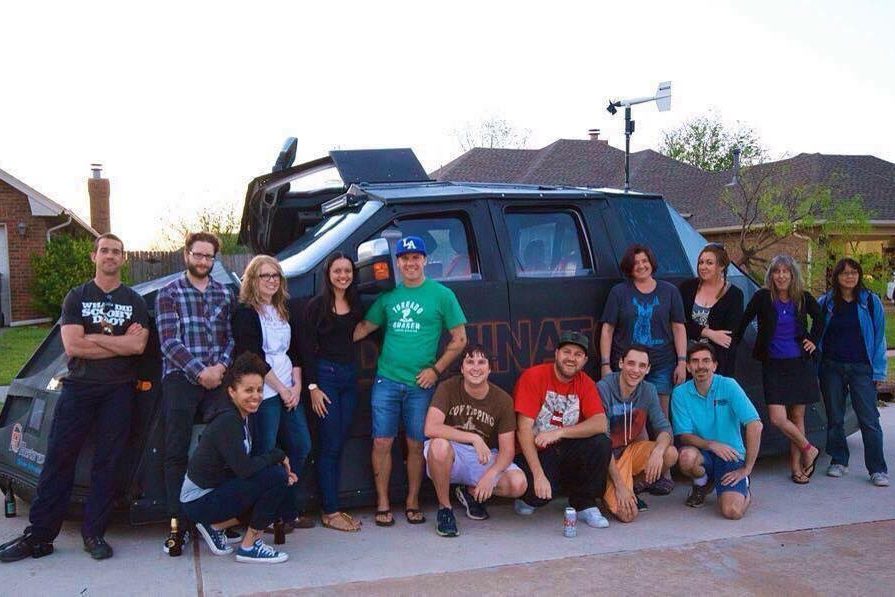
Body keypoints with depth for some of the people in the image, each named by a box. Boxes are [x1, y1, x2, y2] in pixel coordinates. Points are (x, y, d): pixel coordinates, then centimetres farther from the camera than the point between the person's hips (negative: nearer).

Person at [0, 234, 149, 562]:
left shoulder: (134, 301, 9)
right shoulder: (76, 297, 7)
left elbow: (138, 345, -8)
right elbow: (72, 347, -7)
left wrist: (92, 338, -9)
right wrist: (119, 343, -8)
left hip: (118, 390, 0)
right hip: (78, 388, 0)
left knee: (107, 462, 1)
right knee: (58, 460, -1)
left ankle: (94, 534, 10)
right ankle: (38, 535, 4)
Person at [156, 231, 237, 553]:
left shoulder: (225, 294, 16)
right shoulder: (169, 293, 5)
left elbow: (232, 337, 12)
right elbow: (169, 341, -5)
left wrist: (222, 366, -7)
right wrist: (200, 371, -12)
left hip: (218, 378, 3)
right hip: (180, 378, -2)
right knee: (177, 452, -2)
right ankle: (177, 523, 1)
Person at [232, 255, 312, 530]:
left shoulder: (285, 312, 18)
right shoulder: (246, 313, -5)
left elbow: (295, 352, 15)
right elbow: (255, 358, -12)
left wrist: (297, 385, 0)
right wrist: (282, 389, -11)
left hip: (290, 390, 8)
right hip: (264, 392, -8)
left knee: (301, 446, 8)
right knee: (266, 454, -5)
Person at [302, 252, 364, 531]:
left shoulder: (355, 304, 9)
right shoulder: (317, 305, -6)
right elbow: (307, 348, -7)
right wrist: (313, 387, -12)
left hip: (350, 375, 5)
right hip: (325, 374, -5)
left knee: (339, 445, 9)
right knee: (330, 446, -3)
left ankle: (333, 506, 16)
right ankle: (329, 511, 4)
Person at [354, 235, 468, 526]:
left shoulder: (442, 295, 0)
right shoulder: (388, 295, 9)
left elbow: (459, 339, 2)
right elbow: (366, 326, 17)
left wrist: (436, 369, -6)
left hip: (421, 384, -2)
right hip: (387, 380, 2)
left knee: (416, 445, 6)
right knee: (382, 442, 1)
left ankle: (412, 502, 21)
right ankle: (382, 503, 13)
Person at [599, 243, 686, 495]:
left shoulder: (669, 291, 11)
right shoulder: (619, 292, 7)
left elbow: (678, 328, 10)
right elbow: (607, 329, 5)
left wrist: (682, 361, 1)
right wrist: (605, 364, -2)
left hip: (662, 365, 1)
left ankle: (664, 473, 8)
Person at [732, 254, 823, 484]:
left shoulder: (803, 298, 0)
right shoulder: (762, 297, -7)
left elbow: (818, 318, 19)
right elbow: (744, 322, 1)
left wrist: (813, 341, 10)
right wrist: (734, 343, 1)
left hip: (800, 364, 1)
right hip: (773, 366, -1)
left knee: (797, 417, 5)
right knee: (778, 418, -11)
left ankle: (796, 466, 17)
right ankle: (809, 450, 11)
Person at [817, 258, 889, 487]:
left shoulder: (871, 302, 2)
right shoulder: (825, 303, 6)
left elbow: (879, 338, 3)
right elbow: (817, 335, 11)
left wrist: (878, 371, -2)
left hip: (861, 367, -2)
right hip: (831, 367, 2)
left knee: (869, 420, -6)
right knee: (834, 418, 10)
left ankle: (877, 469, -2)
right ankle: (839, 461, 23)